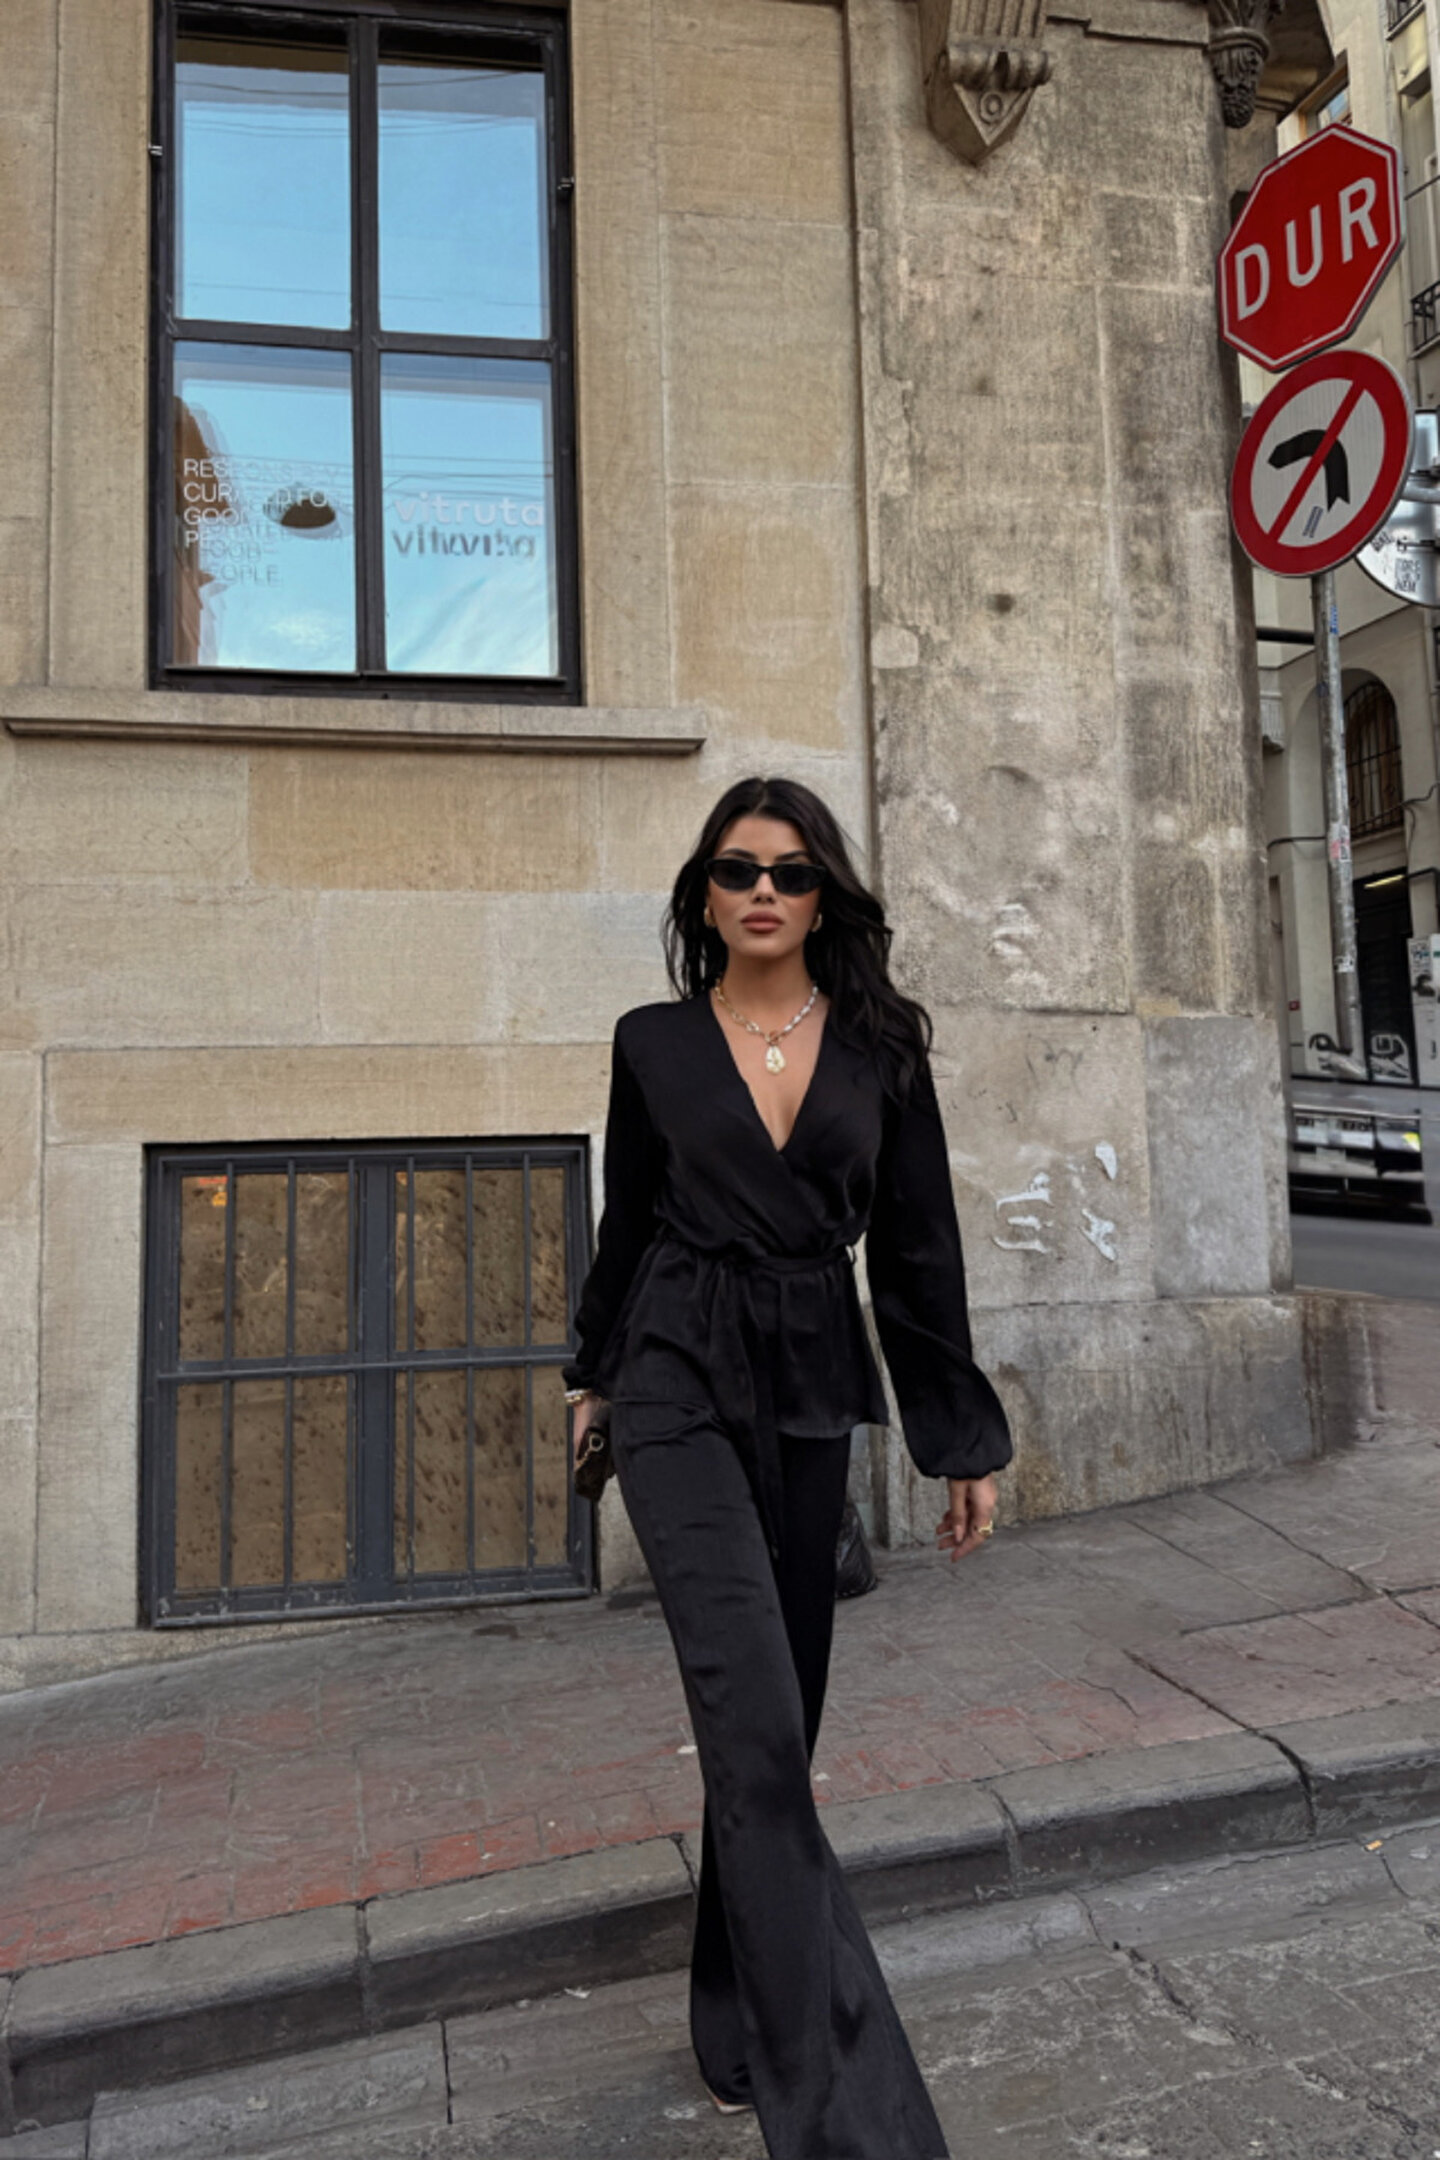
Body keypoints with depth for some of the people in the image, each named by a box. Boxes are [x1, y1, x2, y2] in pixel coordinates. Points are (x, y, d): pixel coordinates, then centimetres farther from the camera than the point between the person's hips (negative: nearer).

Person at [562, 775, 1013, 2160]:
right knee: (757, 1722, -13)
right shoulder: (654, 1042, 1)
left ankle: (741, 2030, 36)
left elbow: (918, 1247, 3)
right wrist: (591, 1374, 20)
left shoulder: (880, 1044, 2)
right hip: (682, 1388, -2)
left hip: (811, 1394, 2)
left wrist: (962, 1439, 3)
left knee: (775, 1720, 13)